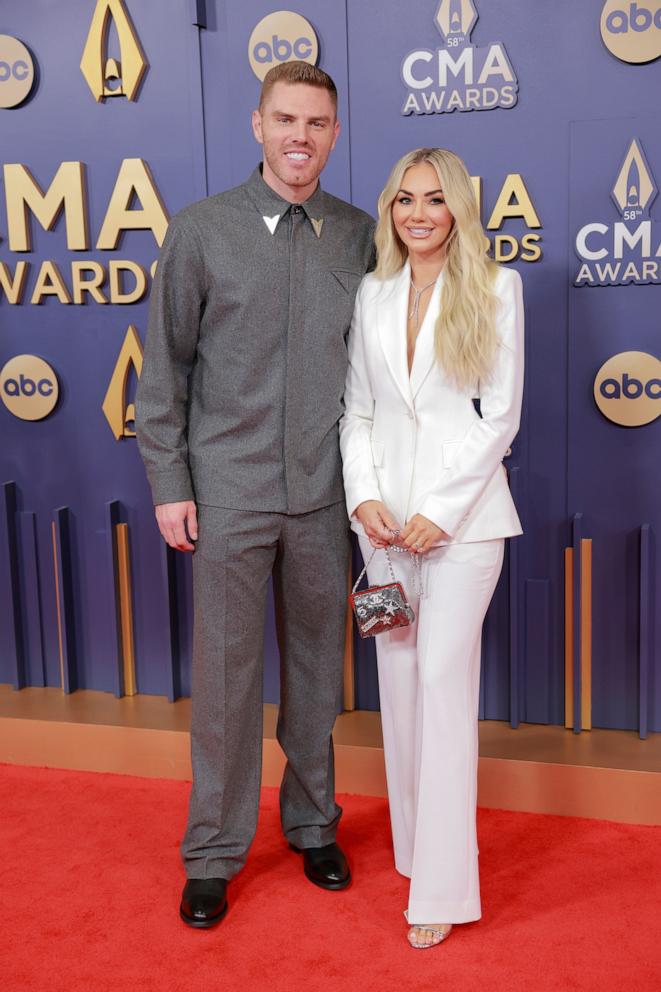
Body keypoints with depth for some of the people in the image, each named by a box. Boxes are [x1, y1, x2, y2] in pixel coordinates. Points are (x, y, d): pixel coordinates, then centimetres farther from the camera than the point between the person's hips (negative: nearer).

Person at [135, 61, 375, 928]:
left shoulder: (359, 236, 5)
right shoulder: (203, 230, -1)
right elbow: (165, 367, 1)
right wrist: (169, 483, -3)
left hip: (324, 494, 2)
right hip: (230, 491, -2)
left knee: (317, 663, 13)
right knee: (225, 669, 5)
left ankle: (313, 823, 32)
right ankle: (214, 851, 21)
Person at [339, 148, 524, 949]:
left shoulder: (495, 289, -2)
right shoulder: (372, 294, 9)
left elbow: (501, 415, -5)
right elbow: (357, 410, 10)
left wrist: (440, 511, -11)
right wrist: (364, 495, -5)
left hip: (462, 511, -4)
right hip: (384, 512, 4)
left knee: (444, 680, -6)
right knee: (398, 680, 9)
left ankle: (442, 888, 2)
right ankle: (413, 843, 26)